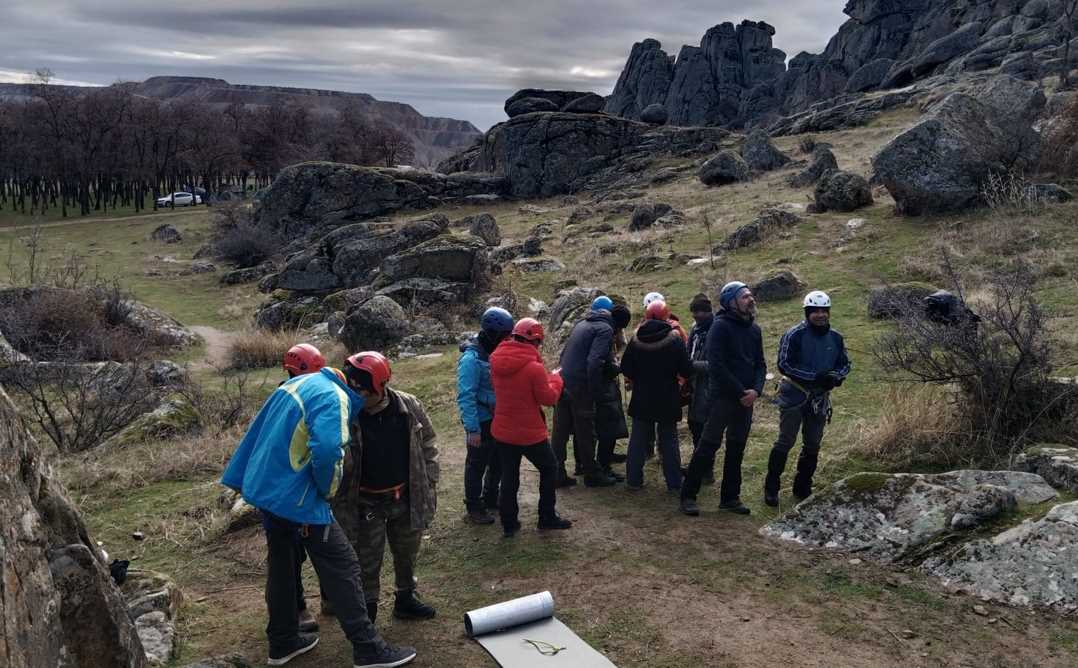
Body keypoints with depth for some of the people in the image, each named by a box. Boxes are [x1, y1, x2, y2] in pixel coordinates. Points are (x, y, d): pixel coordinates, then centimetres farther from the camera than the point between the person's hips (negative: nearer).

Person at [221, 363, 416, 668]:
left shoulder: (298, 382, 12)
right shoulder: (334, 396, -17)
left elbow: (257, 430, 17)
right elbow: (327, 449, -32)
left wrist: (238, 478, 21)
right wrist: (328, 489, -13)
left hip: (264, 490, 9)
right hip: (296, 497, -9)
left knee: (281, 564, 21)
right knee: (342, 566, -1)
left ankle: (282, 643, 33)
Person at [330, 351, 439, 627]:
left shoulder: (409, 407, -13)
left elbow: (427, 447, 1)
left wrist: (429, 486, 1)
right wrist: (341, 508, -13)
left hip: (406, 498, 3)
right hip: (366, 504, -3)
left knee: (407, 554, 21)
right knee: (367, 562, 8)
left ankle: (406, 598, 43)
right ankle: (367, 611, 29)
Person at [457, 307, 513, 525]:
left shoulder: (496, 352, 4)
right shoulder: (472, 358, -22)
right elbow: (466, 397, -23)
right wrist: (472, 429, -24)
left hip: (498, 419, 8)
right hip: (481, 421, -8)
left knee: (498, 462, 19)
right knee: (477, 465, 6)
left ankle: (490, 499, 38)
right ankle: (474, 508, 20)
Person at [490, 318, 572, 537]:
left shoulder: (497, 361, -3)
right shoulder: (534, 367, -23)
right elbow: (549, 398, -14)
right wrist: (556, 379, 4)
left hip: (502, 431, 5)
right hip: (530, 434, -5)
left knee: (509, 476, 15)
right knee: (549, 469, 17)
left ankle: (509, 524, 21)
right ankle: (547, 518, 23)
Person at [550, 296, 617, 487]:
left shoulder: (581, 324, 16)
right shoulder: (605, 329, -8)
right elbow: (594, 361, -20)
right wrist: (594, 390, -13)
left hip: (563, 383, 7)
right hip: (581, 388, -7)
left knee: (560, 430, 11)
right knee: (585, 433, 5)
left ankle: (557, 473, 17)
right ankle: (591, 474, 16)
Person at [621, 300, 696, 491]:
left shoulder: (636, 341, -4)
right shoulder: (675, 340, -12)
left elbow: (625, 369, -1)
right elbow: (687, 371, -11)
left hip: (641, 400, 2)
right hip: (668, 401, -2)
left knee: (638, 439, 11)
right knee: (669, 440, 8)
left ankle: (634, 479, 13)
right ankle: (674, 483, 10)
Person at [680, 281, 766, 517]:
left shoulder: (754, 329, 11)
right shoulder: (720, 327, -11)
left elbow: (760, 364, 12)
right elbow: (717, 366, -17)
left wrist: (756, 390, -6)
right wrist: (740, 392, -15)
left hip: (746, 400, 7)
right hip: (722, 397, -7)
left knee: (737, 449, 11)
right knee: (708, 446, -4)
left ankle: (730, 497, 21)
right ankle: (688, 496, 4)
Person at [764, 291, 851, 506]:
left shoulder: (835, 338, 5)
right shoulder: (795, 335, -12)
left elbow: (845, 364, 13)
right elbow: (784, 365, -16)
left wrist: (835, 377, -11)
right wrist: (814, 377, -23)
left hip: (820, 398, 6)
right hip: (794, 395, -6)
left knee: (813, 445, 12)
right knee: (785, 442, -5)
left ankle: (803, 488, 26)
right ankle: (771, 488, 4)